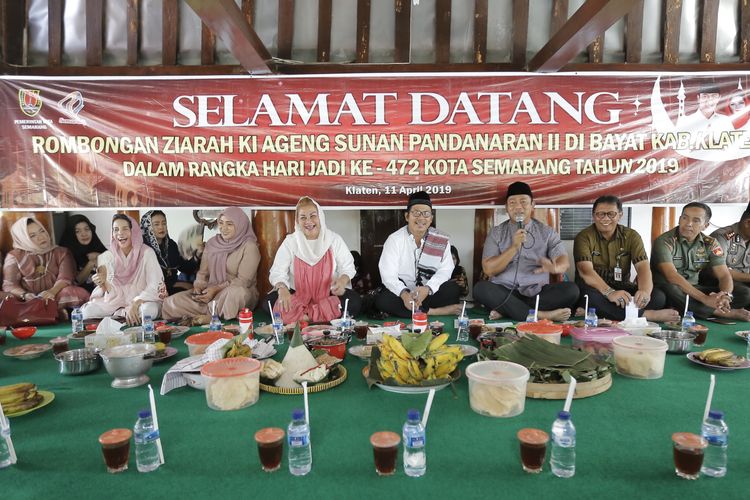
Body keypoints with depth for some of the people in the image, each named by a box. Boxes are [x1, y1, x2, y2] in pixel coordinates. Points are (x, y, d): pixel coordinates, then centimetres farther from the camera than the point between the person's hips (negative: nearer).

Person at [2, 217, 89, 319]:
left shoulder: (61, 252, 13)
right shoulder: (14, 256, 12)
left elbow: (65, 278, -4)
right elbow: (9, 285, 2)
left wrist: (52, 291, -26)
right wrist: (25, 295, -21)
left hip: (55, 297, -1)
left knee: (79, 293, -31)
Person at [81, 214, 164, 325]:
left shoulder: (147, 252, -9)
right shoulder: (106, 256, 0)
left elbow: (155, 285, -17)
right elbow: (112, 292, -1)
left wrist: (135, 304, -29)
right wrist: (103, 284, -23)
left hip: (142, 300, -2)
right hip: (116, 301, 2)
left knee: (149, 310, -36)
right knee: (85, 311, -22)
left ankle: (116, 315, -8)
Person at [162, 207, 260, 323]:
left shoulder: (249, 246, -7)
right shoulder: (212, 243, 10)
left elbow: (243, 280, -13)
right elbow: (202, 273, 11)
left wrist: (217, 289, -22)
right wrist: (198, 286, -11)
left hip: (242, 293, -5)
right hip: (211, 292, 5)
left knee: (236, 292, -42)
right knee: (171, 303, -15)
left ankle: (209, 317, -19)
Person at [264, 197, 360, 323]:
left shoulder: (334, 239, 1)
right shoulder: (290, 242, 1)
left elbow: (347, 267, 2)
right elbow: (277, 272, -5)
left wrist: (342, 281, -22)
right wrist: (282, 288, -28)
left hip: (329, 294, 0)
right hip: (298, 294, 1)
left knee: (355, 302, -28)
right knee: (269, 302, -25)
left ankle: (298, 315, -21)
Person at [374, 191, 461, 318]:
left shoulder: (442, 240, 0)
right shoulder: (394, 239, -5)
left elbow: (445, 269, -11)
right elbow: (388, 274, -14)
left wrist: (428, 289, -31)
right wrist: (404, 294, -34)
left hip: (431, 292, 0)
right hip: (402, 292, 0)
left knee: (452, 289, -26)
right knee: (382, 300, -30)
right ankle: (431, 311, -22)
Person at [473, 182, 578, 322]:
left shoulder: (546, 232, 10)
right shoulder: (496, 232, 7)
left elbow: (563, 261, -3)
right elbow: (489, 269, -4)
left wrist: (554, 267, -28)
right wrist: (514, 247, -15)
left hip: (536, 293, 2)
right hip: (504, 293, -1)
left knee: (571, 289, -24)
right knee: (480, 288, -30)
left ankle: (505, 310, -25)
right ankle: (539, 315, -33)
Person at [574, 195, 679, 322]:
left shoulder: (631, 236, 3)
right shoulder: (584, 237, -8)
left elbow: (643, 267, -11)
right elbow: (585, 270, -24)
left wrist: (645, 291, -34)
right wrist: (609, 292, -41)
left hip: (622, 287, 4)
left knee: (658, 296, -20)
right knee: (589, 294, -37)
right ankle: (645, 315, -27)